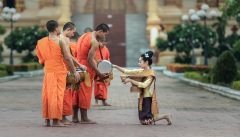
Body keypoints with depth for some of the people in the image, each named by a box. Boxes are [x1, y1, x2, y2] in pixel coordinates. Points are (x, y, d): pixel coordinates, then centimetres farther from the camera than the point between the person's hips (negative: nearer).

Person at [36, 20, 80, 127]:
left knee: (47, 94, 9)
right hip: (59, 71, -5)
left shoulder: (42, 42, 6)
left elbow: (41, 59, 11)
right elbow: (68, 58, -12)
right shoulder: (61, 42, -9)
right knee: (57, 94, -2)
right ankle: (56, 120, -3)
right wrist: (74, 72, -5)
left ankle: (47, 120, 12)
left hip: (47, 71, 5)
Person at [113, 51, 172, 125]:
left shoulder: (151, 73, -13)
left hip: (147, 98, -8)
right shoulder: (140, 71, 7)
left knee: (147, 121, -7)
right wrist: (116, 66, -4)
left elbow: (144, 85, -26)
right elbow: (127, 71, 5)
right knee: (143, 121, 9)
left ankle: (166, 116, 11)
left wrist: (131, 80, -27)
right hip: (141, 97, 8)